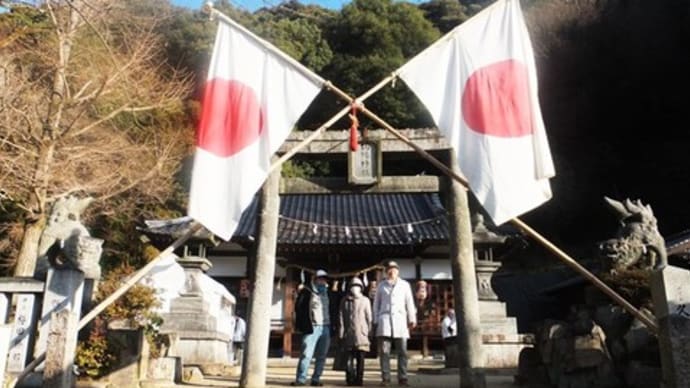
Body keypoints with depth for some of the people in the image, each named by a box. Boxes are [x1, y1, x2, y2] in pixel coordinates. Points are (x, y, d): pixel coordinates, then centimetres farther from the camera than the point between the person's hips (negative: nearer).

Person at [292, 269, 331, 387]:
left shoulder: (327, 293, 19)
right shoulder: (307, 291, 3)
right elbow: (298, 308, -3)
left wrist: (332, 326, 11)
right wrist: (303, 325, -11)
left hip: (326, 328, 5)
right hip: (312, 327, -5)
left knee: (321, 356, 6)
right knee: (306, 354, -9)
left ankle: (316, 379, 14)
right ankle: (301, 379, -3)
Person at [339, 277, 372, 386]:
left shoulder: (365, 300, 6)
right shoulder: (345, 301, 6)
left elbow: (369, 318, 5)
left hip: (361, 333, 0)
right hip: (349, 334, 0)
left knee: (360, 357, 2)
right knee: (350, 356, 2)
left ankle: (359, 378, 7)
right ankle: (350, 378, 9)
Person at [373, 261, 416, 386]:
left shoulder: (405, 285, 13)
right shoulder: (381, 285, 14)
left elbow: (409, 303, 9)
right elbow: (376, 304, 14)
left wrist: (412, 319, 2)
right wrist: (376, 320, 8)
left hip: (400, 320, 0)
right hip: (385, 319, 0)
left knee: (402, 352, -2)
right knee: (384, 351, -4)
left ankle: (402, 378, 4)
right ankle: (385, 378, 1)